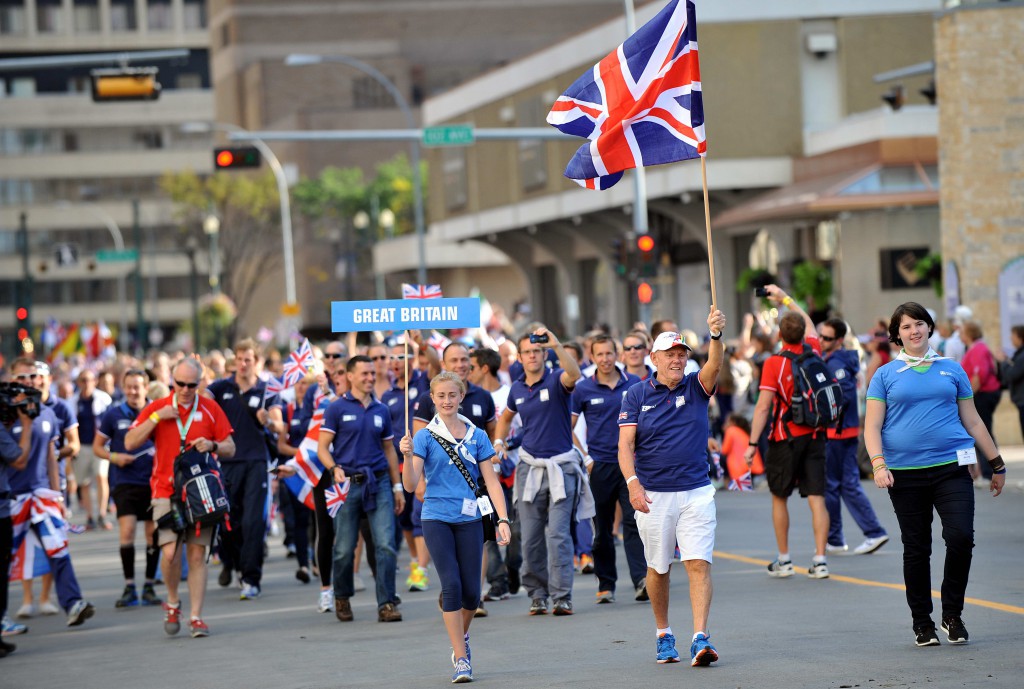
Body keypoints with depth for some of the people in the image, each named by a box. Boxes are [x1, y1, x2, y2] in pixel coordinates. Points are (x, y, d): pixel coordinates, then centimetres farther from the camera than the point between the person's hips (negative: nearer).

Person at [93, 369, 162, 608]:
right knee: (126, 530, -14)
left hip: (153, 481, 1)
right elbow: (97, 446, 10)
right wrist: (113, 457, -9)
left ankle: (149, 587, 14)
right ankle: (129, 588, -7)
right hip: (125, 482, -1)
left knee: (153, 534, 3)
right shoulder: (113, 415, 2)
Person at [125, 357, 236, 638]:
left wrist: (213, 446, -13)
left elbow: (230, 448, 9)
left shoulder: (211, 409, 6)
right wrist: (156, 417, -10)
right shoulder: (158, 407, 5)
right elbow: (130, 443, 0)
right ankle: (172, 602, 12)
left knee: (197, 554, -1)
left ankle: (195, 617, 4)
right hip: (167, 490, -1)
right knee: (170, 552, -13)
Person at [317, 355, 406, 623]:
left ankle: (386, 604, -6)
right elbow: (322, 448, -2)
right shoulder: (337, 409, 1)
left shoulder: (381, 411, 13)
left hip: (379, 483, 3)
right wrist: (334, 469, -20)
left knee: (386, 545, -8)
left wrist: (397, 486, 15)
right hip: (348, 483, -3)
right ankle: (342, 598, 26)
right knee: (344, 549, 4)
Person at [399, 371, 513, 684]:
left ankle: (461, 637, 32)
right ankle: (461, 659, -6)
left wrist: (503, 519, -3)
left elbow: (491, 481, 6)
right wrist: (408, 455, -25)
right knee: (452, 585, -13)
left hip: (469, 519, 2)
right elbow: (411, 485, -7)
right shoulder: (425, 436, 0)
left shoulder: (477, 436, 6)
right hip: (437, 519, -2)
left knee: (471, 591, 1)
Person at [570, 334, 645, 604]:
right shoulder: (583, 389, 2)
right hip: (599, 466, 0)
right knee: (602, 529, 5)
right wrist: (584, 458, -3)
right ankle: (606, 584, 13)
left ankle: (641, 580, -15)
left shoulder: (634, 384, 5)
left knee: (634, 522, -10)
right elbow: (568, 427, 6)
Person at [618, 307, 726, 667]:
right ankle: (664, 636, 26)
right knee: (658, 568, 10)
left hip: (696, 492, 0)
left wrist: (716, 334, -38)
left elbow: (715, 364, -17)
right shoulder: (637, 395, 1)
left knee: (699, 563, -10)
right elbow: (625, 444, -5)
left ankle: (700, 638, -15)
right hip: (653, 495, 0)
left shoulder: (696, 387, 4)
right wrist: (633, 483, -20)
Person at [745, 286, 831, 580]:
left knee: (779, 498, 12)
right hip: (814, 435, 4)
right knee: (816, 498, 0)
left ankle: (783, 560, 17)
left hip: (785, 438, -3)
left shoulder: (774, 363, -14)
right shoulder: (814, 351, 1)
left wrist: (753, 443, -11)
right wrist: (785, 298, 33)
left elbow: (763, 406, -15)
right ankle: (820, 560, -6)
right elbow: (809, 322, 23)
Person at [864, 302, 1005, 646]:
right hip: (905, 472, 0)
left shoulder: (952, 370, 11)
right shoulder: (886, 375, 7)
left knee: (961, 537, -14)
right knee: (916, 549, 4)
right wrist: (878, 464, -13)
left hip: (951, 466, 0)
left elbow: (972, 421, 17)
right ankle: (922, 623, 16)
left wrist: (997, 464, 18)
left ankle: (952, 614, 3)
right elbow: (872, 426, 3)